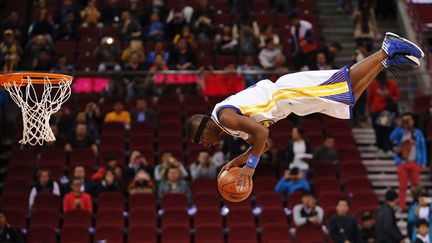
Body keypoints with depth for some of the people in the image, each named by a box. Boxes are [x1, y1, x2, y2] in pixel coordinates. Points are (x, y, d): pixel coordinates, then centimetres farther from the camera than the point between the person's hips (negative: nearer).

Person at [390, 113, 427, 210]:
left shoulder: (418, 133, 5)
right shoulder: (400, 132, 3)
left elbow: (423, 148, 7)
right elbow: (392, 137, -18)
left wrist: (423, 163, 1)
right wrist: (399, 126, -23)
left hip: (414, 163, 0)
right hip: (402, 163, 0)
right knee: (402, 186, 0)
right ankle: (402, 206, 4)